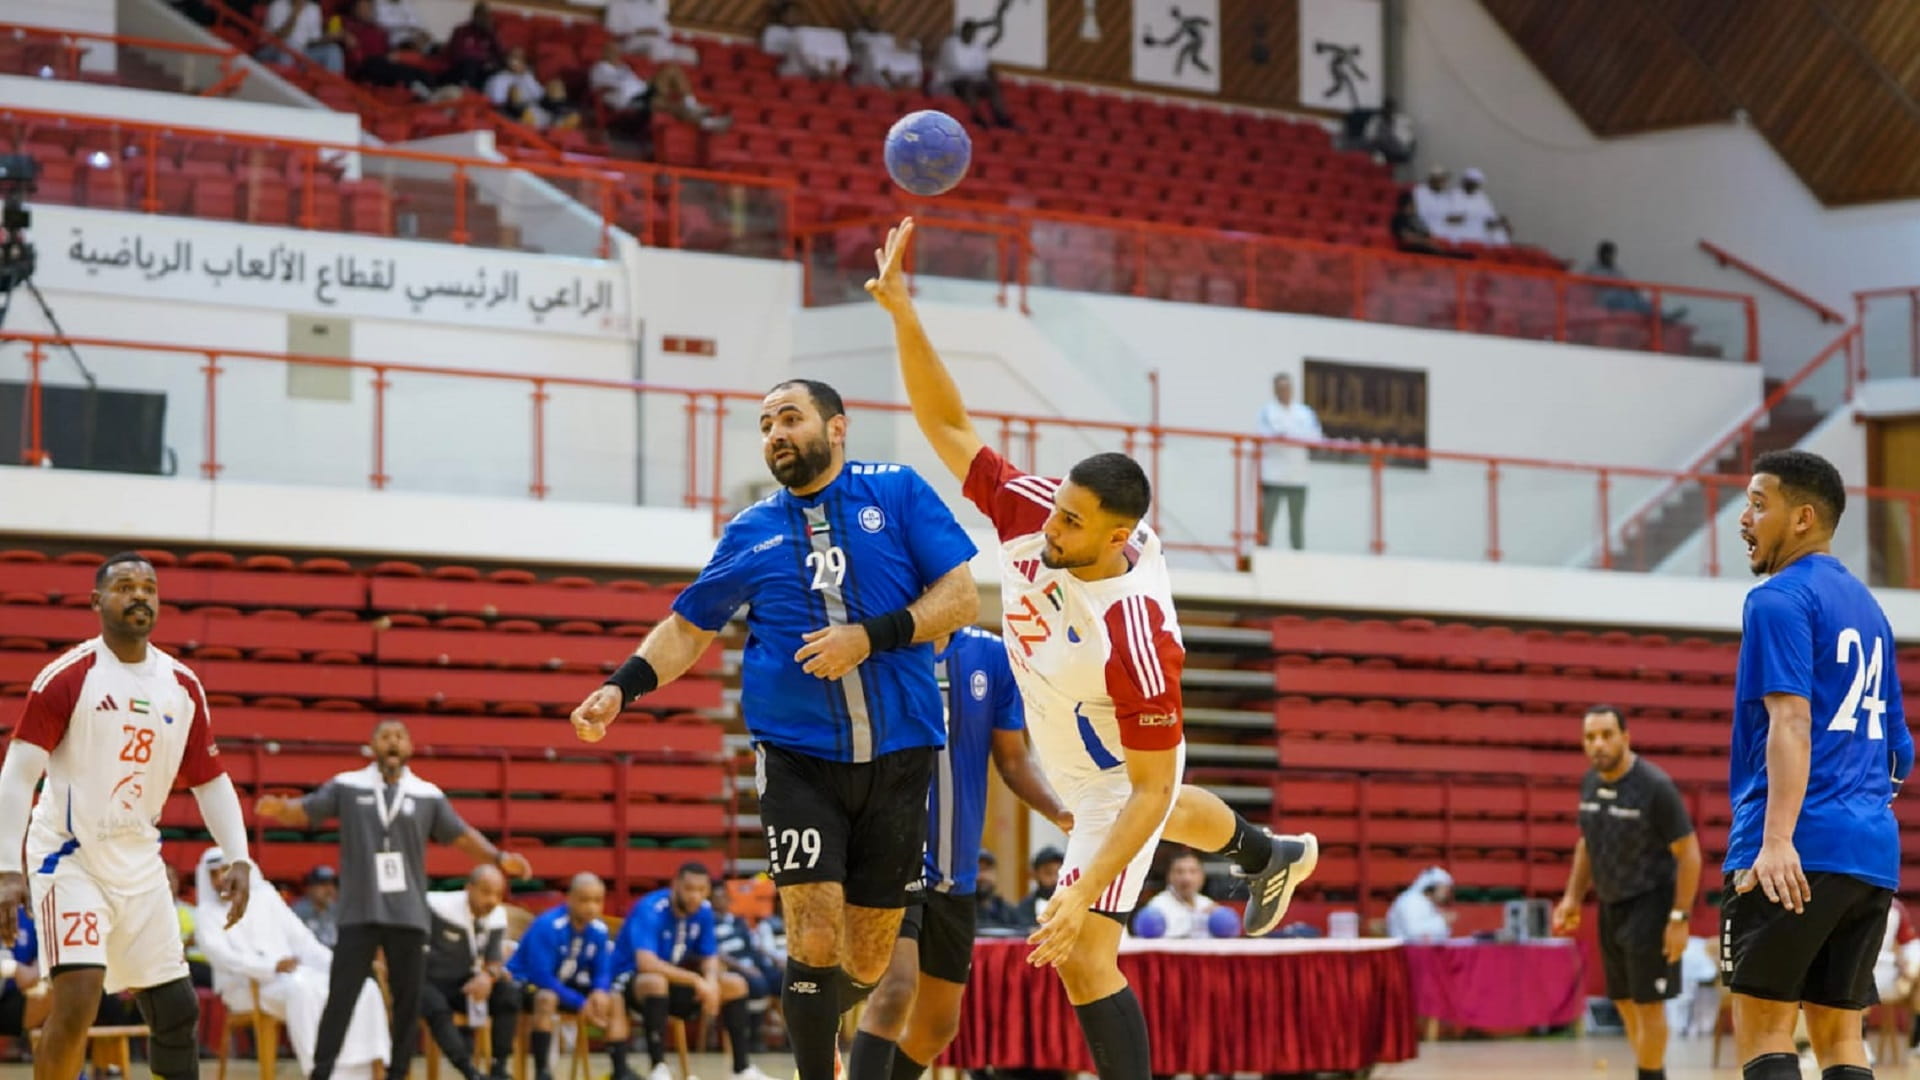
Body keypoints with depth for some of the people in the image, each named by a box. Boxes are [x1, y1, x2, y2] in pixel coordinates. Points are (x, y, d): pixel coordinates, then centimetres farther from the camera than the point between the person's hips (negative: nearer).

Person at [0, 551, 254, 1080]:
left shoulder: (184, 686, 5)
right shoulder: (66, 677, -11)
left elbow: (211, 781, 12)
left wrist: (238, 859, -1)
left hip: (140, 863, 6)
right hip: (71, 856, -6)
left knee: (177, 1010, 7)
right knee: (77, 999, -20)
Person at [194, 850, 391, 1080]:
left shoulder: (266, 897, 17)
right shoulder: (209, 912, 5)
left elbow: (302, 939, 15)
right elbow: (220, 954, -12)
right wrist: (272, 966, -27)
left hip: (292, 975, 5)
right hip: (246, 987, -5)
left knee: (365, 988, -18)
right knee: (300, 988, -38)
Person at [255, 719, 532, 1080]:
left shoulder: (427, 796, 7)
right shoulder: (347, 787, 2)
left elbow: (460, 835, 10)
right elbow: (305, 811, -2)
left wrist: (498, 857, -4)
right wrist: (279, 809, -25)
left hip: (408, 915, 2)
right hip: (359, 914, -2)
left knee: (408, 1001, 6)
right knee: (341, 997, -6)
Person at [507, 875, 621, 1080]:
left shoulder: (599, 930, -8)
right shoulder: (547, 927, -27)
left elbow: (603, 971, -2)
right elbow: (541, 976, -30)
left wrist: (600, 992, -27)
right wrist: (580, 1004, -31)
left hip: (565, 984, 6)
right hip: (527, 982, -6)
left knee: (614, 1000, -10)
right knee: (547, 998, -39)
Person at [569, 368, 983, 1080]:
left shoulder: (898, 493, 2)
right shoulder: (750, 532, 8)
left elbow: (961, 598, -3)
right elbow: (688, 627, 17)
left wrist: (872, 637, -16)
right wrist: (621, 688, 2)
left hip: (898, 754, 0)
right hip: (799, 754, 0)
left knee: (868, 959, 6)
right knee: (815, 934, -14)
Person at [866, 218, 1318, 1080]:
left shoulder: (1136, 633, -43)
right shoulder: (1029, 513, -28)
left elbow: (1151, 788, -37)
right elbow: (947, 425, -24)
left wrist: (1083, 896, -43)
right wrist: (902, 313, -39)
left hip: (1120, 781, -8)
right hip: (1074, 757, 8)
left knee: (1084, 957, -16)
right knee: (1177, 818, 40)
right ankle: (1272, 857, 73)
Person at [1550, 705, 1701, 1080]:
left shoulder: (1655, 787, -19)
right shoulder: (1590, 783, 1)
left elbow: (1688, 853, -17)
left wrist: (1679, 918, -20)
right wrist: (1573, 897, 11)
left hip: (1649, 905, -7)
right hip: (1610, 906, 7)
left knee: (1648, 1003, -4)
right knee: (1625, 1003, 13)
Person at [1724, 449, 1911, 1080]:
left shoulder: (1780, 600, -5)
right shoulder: (1865, 606, 20)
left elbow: (1791, 724, -18)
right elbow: (1898, 750, 23)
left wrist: (1777, 840, -25)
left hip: (1799, 855, -8)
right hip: (1872, 851, 8)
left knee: (1763, 1029, -7)